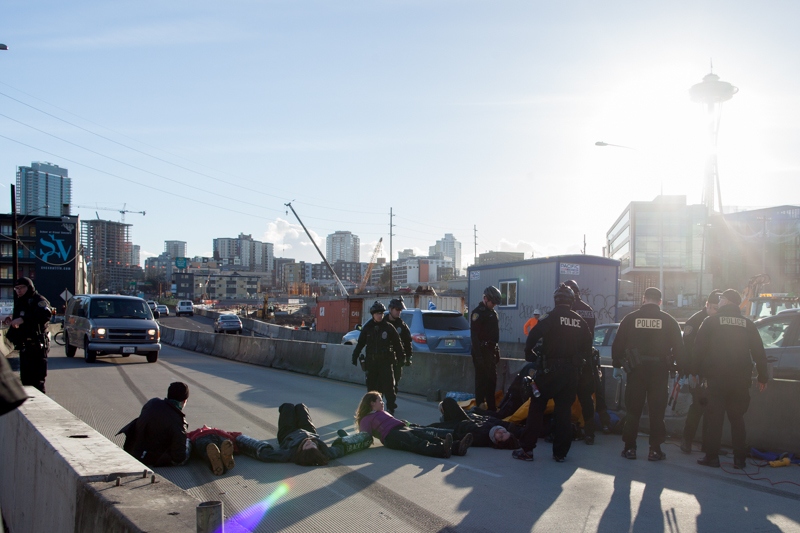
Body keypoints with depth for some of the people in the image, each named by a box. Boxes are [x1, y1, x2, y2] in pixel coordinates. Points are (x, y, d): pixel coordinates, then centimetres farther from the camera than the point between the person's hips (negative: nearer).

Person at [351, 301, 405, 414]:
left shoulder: (388, 327, 0)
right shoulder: (367, 327, 7)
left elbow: (397, 343, 6)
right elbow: (360, 343, 15)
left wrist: (402, 356, 6)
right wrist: (355, 357, 13)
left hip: (386, 361, -3)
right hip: (371, 361, 3)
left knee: (388, 384, -9)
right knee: (371, 385, 6)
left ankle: (391, 407, -3)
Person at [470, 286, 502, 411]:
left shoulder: (493, 313, 18)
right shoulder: (478, 312, -11)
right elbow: (474, 335, -17)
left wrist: (497, 352, 19)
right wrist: (478, 356, -22)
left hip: (491, 351, 9)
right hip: (482, 351, -9)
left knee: (492, 380, 13)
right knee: (482, 380, -7)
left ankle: (492, 408, 21)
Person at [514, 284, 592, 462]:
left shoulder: (551, 317, -7)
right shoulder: (580, 321, 8)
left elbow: (533, 336, -18)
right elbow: (588, 348, 12)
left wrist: (530, 355, -3)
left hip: (550, 369, -4)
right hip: (571, 372, 4)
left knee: (536, 408, 2)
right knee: (564, 411, 10)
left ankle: (527, 449, 2)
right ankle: (561, 452, 12)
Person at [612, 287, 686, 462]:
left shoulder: (630, 318, 3)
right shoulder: (669, 321, 1)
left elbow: (617, 344, 7)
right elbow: (679, 348, 1)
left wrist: (617, 365, 17)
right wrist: (684, 369, 8)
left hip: (636, 370, 0)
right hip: (659, 371, 0)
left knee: (633, 410, 7)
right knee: (657, 411, 6)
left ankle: (630, 448, 9)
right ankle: (655, 449, 7)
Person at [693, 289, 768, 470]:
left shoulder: (711, 321, -1)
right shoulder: (748, 324, 8)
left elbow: (699, 348, -3)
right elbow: (759, 352, 9)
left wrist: (696, 371, 4)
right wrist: (762, 377, 15)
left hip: (716, 378, -3)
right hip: (740, 379, 3)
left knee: (714, 418, 2)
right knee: (737, 418, 10)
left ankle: (712, 456, 2)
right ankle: (740, 458, 10)